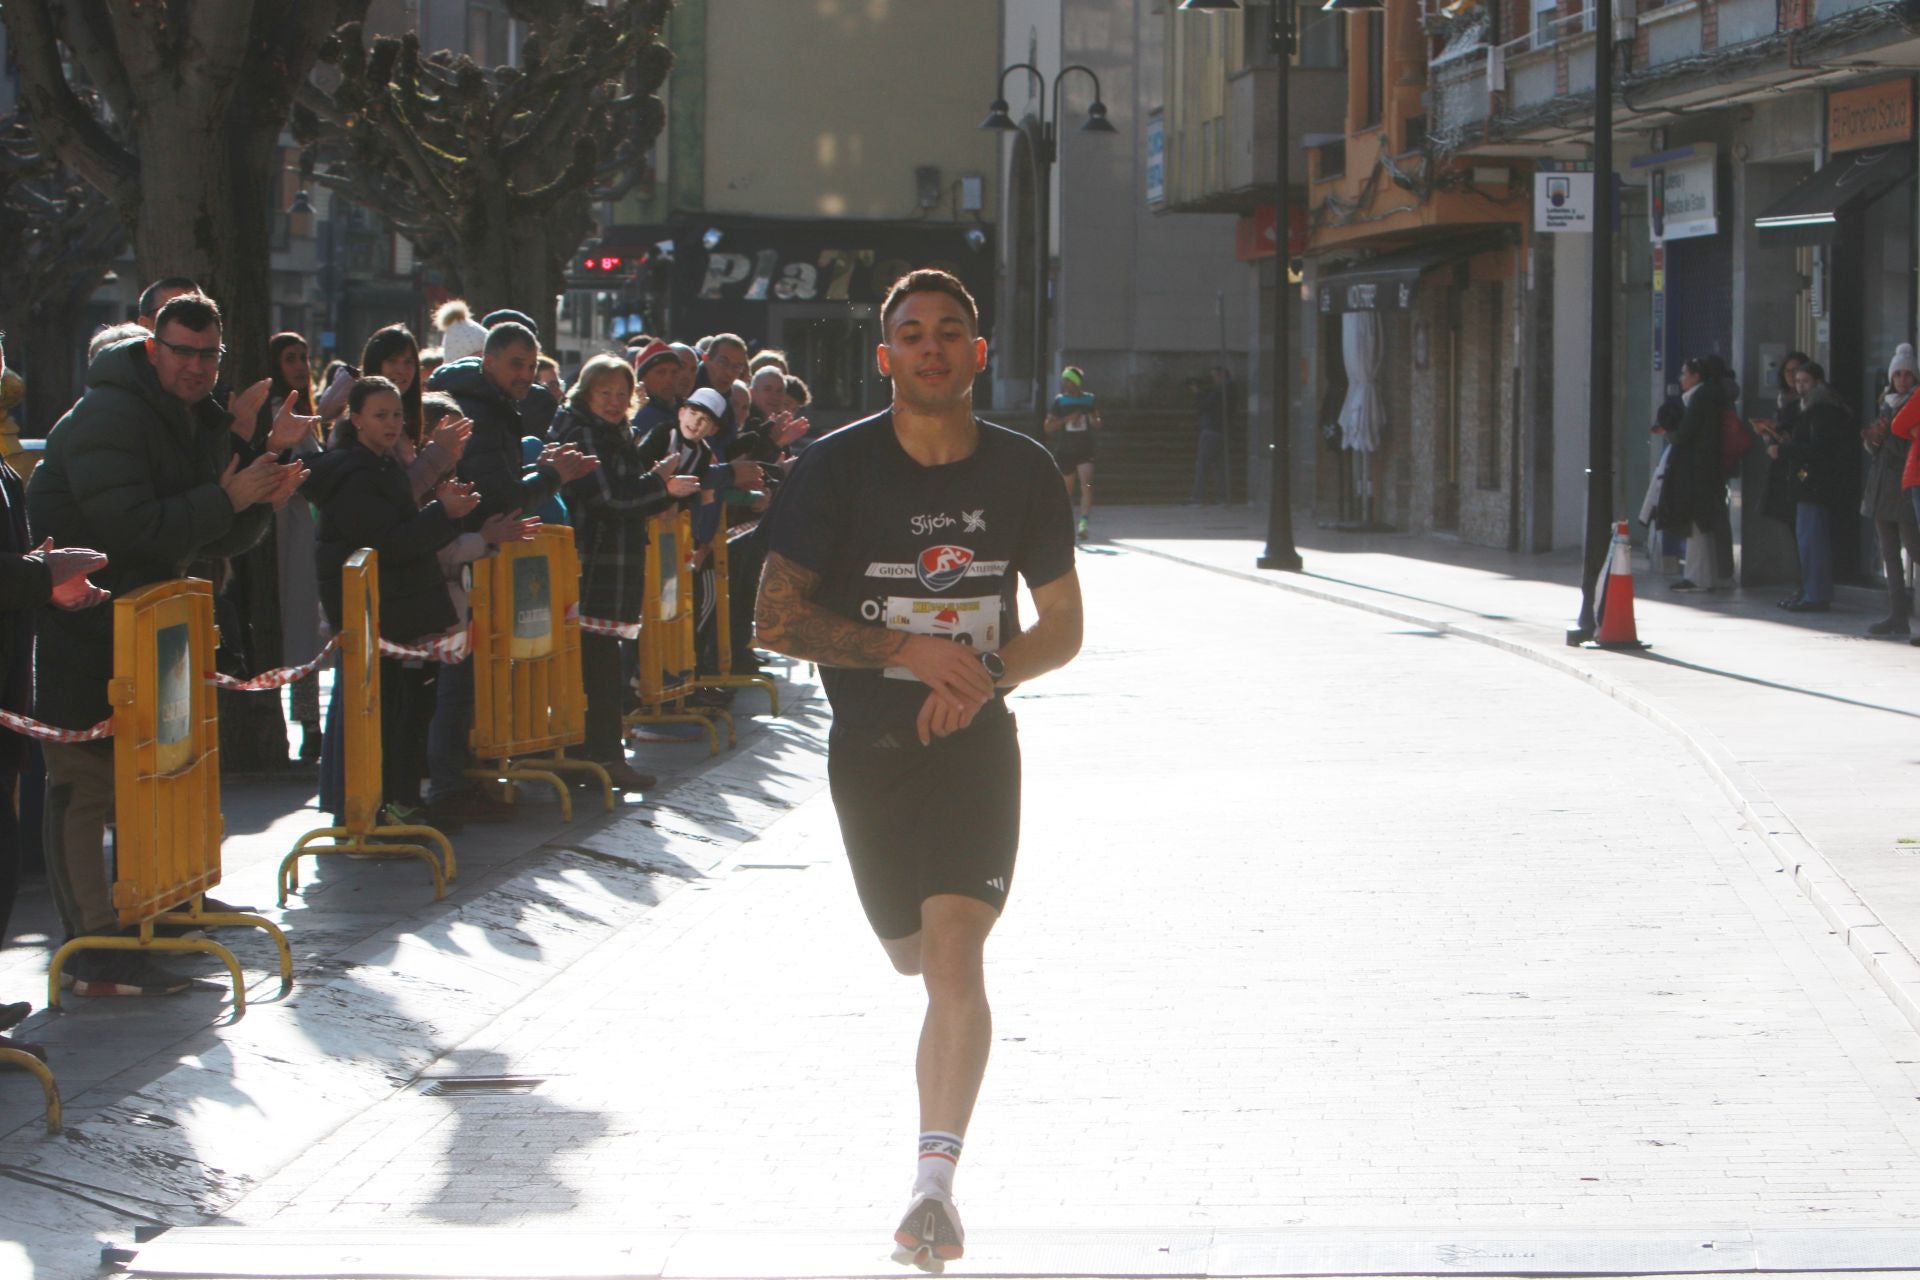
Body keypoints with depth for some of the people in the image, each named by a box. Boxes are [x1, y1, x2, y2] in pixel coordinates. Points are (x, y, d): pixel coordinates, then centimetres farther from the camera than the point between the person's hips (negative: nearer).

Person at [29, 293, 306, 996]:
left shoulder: (205, 422, 9)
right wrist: (226, 499, -27)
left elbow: (221, 540, 12)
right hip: (73, 615, -9)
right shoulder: (107, 416, -20)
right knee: (85, 779, -8)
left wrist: (262, 502, -9)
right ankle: (94, 950, -8)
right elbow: (131, 528, -29)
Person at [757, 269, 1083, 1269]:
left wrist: (985, 674, -12)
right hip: (868, 744, 1)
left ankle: (935, 1177, -18)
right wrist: (909, 650, -17)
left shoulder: (1021, 472, 0)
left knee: (953, 963, -17)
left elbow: (1062, 627, 8)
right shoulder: (836, 467, -7)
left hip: (975, 739, -1)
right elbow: (778, 620, -7)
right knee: (917, 959, 14)